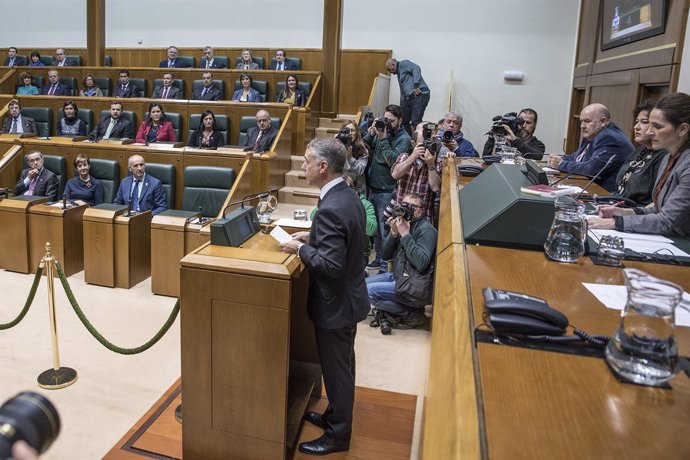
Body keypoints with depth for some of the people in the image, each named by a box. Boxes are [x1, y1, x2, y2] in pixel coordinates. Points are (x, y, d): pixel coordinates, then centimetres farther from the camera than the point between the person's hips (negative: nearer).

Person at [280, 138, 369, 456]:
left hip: (336, 303, -9)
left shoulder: (331, 209, -29)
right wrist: (312, 237, 5)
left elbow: (332, 264, -30)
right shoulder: (348, 196, 2)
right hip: (347, 296, 10)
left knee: (337, 370, 9)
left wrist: (300, 249, -17)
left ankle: (338, 436, 28)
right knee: (341, 366, 24)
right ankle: (335, 416, 43)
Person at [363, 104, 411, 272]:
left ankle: (386, 266, 11)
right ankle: (379, 258, 31)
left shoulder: (403, 139, -8)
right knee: (374, 226, 16)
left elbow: (393, 161, -21)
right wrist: (370, 134, -8)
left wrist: (383, 139, -18)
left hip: (387, 192, -6)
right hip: (372, 188, 6)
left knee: (384, 229, 0)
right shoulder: (381, 131, 8)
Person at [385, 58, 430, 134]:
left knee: (415, 122, -17)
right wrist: (401, 107, 26)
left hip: (419, 95, -10)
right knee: (403, 121, 8)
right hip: (409, 98, 10)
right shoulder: (399, 73, 28)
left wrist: (416, 86, -24)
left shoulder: (404, 64, 2)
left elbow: (416, 68, -17)